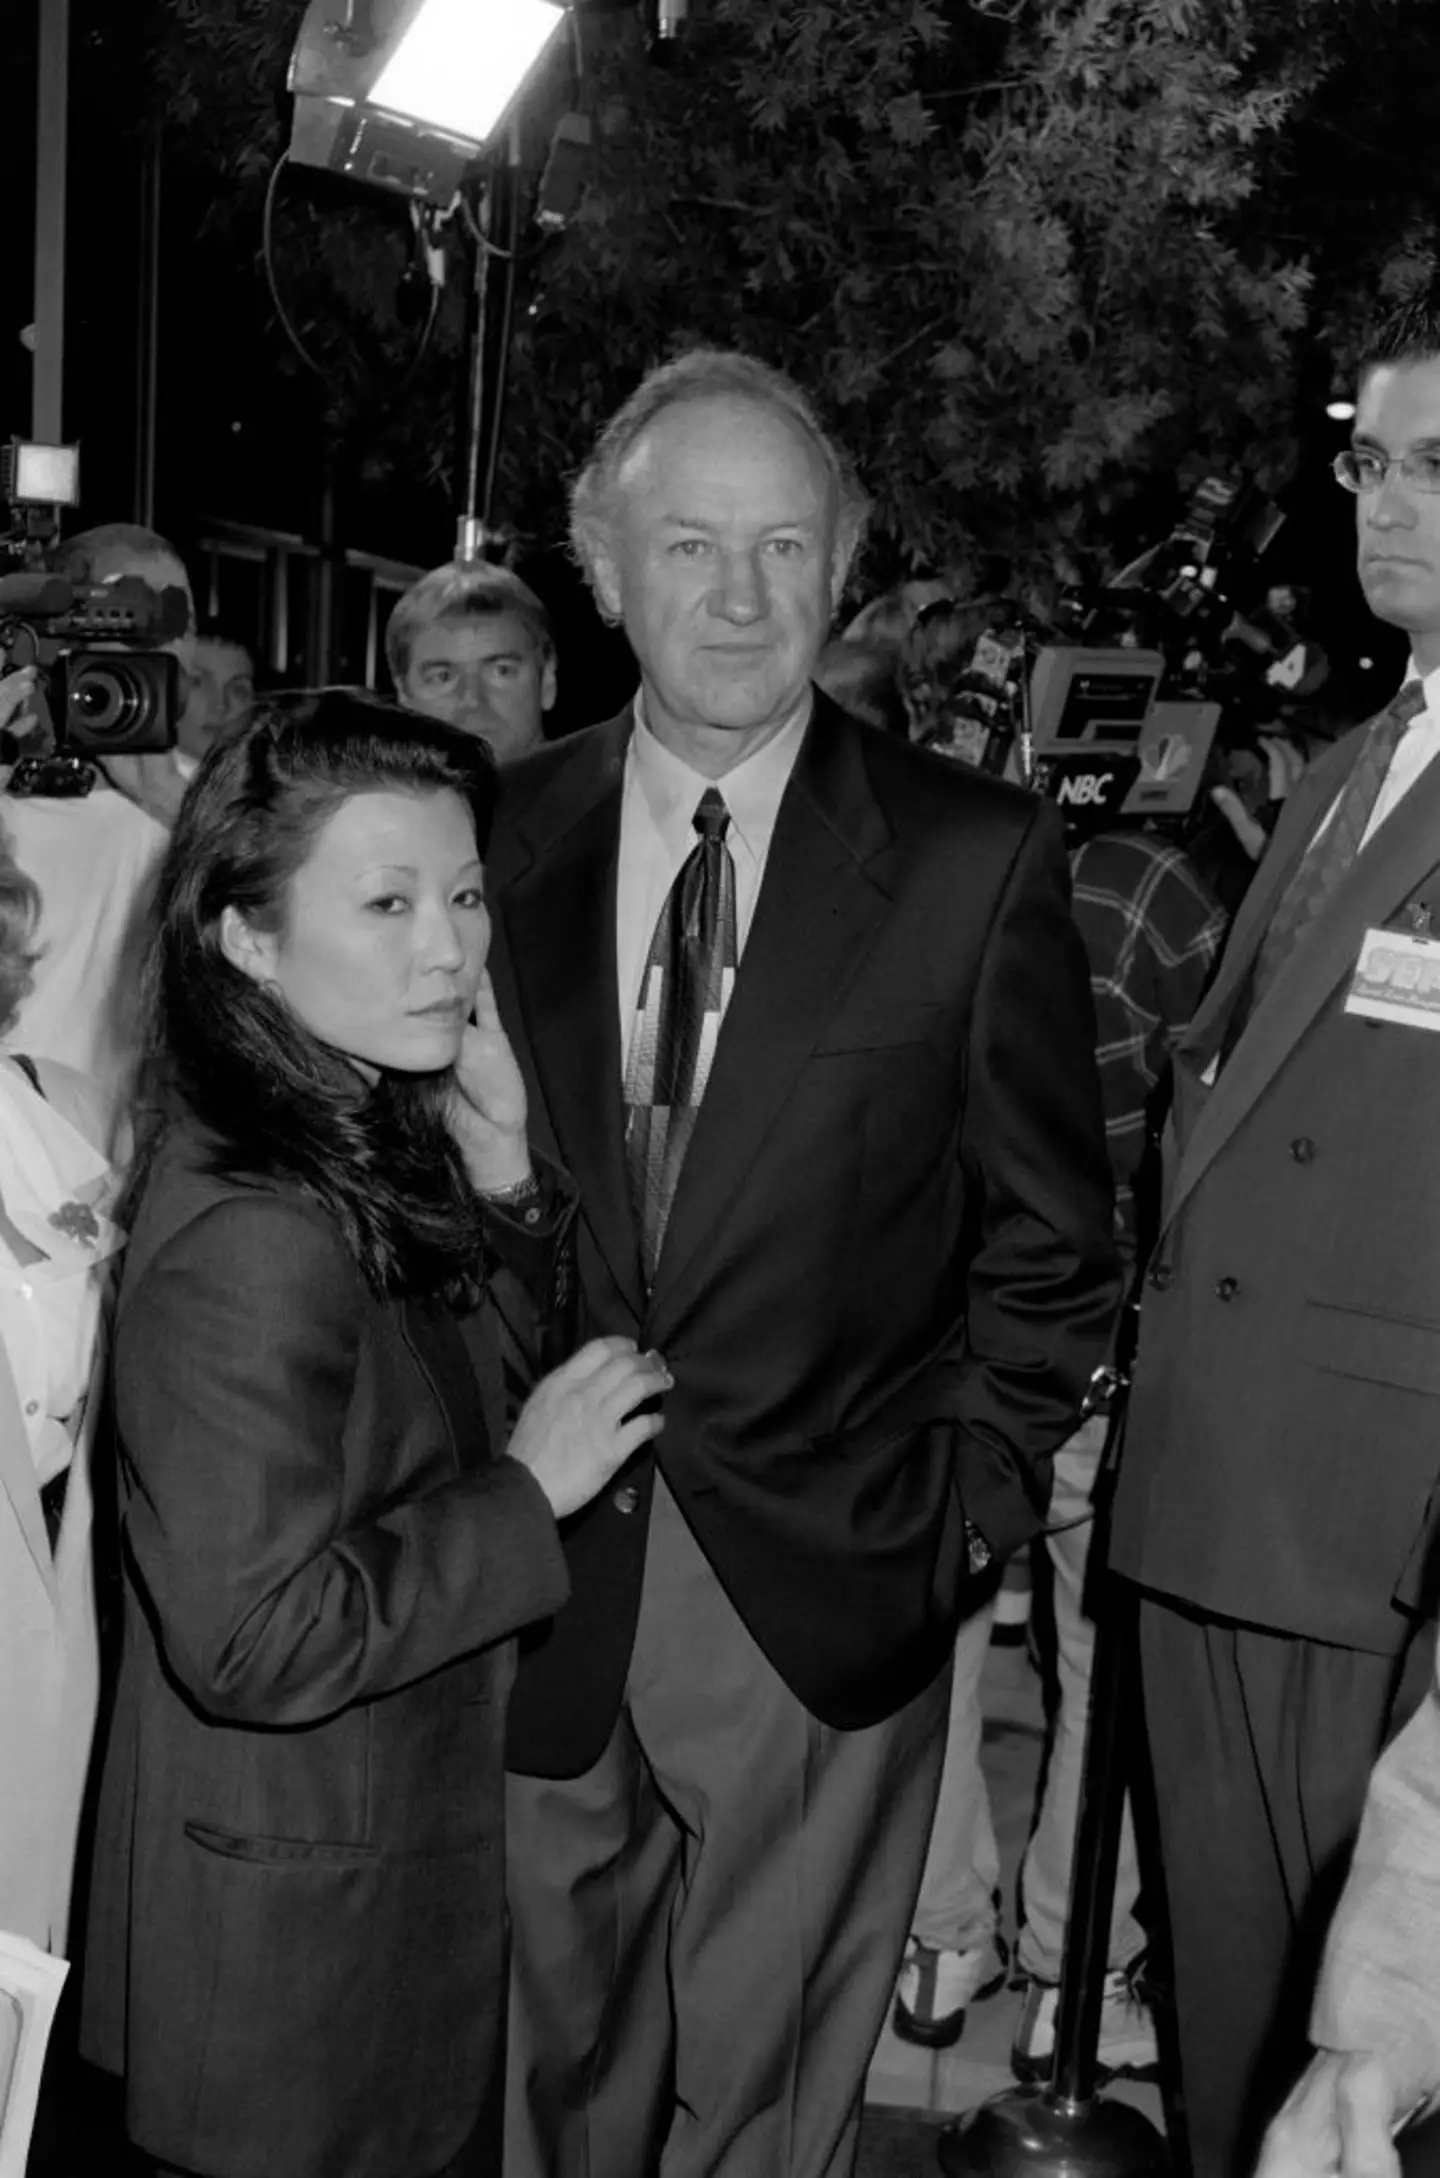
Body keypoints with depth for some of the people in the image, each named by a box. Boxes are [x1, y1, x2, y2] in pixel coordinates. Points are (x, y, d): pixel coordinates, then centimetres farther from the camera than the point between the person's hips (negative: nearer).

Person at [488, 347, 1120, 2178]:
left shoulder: (979, 860, -7)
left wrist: (973, 1501, -4)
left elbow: (1049, 1239, 0)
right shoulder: (500, 839, 0)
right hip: (540, 1591, 2)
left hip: (828, 1598, -2)